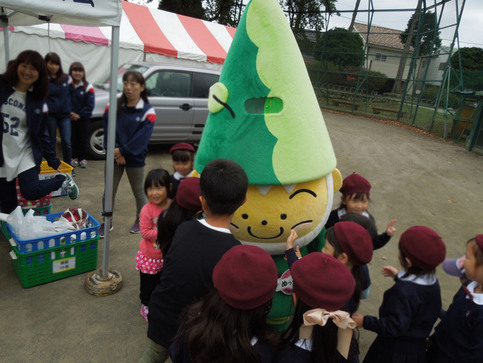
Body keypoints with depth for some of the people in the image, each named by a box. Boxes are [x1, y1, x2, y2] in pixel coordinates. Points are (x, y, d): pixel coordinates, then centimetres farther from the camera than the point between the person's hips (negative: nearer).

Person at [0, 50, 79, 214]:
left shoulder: (38, 100, 0)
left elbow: (41, 134, 5)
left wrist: (54, 161, 5)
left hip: (25, 154, -1)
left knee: (31, 192, -19)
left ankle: (62, 180, 7)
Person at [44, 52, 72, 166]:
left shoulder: (65, 78, 8)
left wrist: (70, 110, 8)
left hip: (64, 114, 2)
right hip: (50, 115, -2)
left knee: (67, 142, -1)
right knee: (51, 142, 9)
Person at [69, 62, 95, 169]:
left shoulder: (88, 87, -7)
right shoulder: (68, 86, -1)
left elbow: (90, 105, -8)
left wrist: (79, 115, -12)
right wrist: (70, 113, -14)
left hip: (84, 118, -2)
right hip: (71, 118, 2)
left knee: (83, 138, 5)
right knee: (73, 137, 8)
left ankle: (83, 158, 17)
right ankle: (75, 157, 21)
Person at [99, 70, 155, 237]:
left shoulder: (147, 111, -8)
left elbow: (141, 138, -14)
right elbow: (108, 130, -5)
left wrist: (123, 151, -18)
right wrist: (115, 151, -17)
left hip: (135, 159, -2)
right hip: (114, 156, 2)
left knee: (138, 192, 12)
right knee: (109, 191, 8)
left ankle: (140, 220, 34)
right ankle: (107, 223, 25)